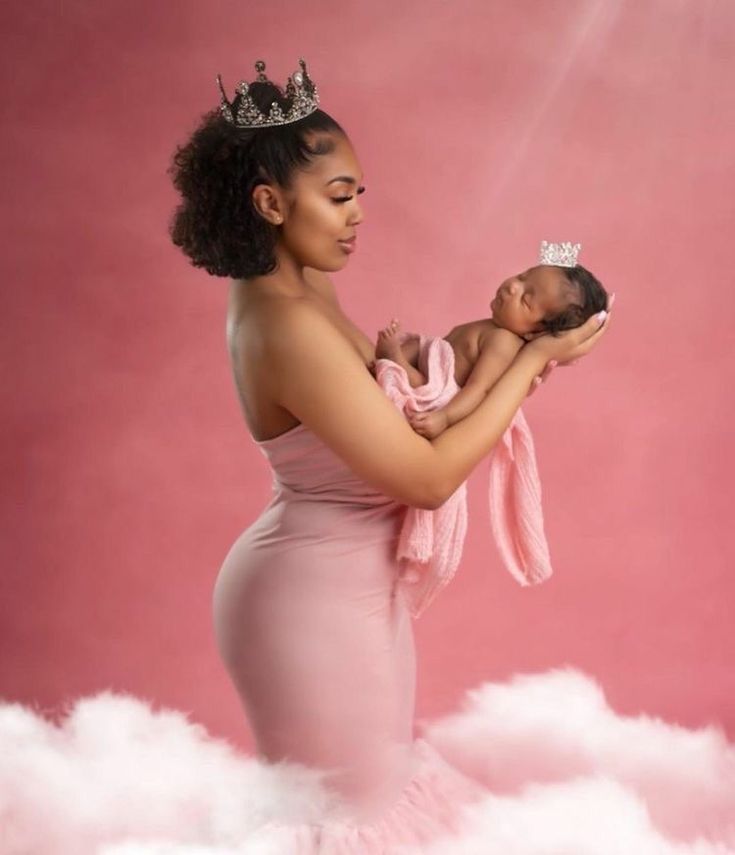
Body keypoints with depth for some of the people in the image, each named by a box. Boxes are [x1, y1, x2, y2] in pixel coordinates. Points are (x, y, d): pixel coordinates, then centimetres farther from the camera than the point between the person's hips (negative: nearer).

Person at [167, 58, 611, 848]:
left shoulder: (293, 284, 2)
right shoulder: (290, 328, -28)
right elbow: (429, 478, -24)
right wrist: (531, 360, -16)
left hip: (329, 581, 10)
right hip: (314, 601, -10)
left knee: (379, 769, 24)